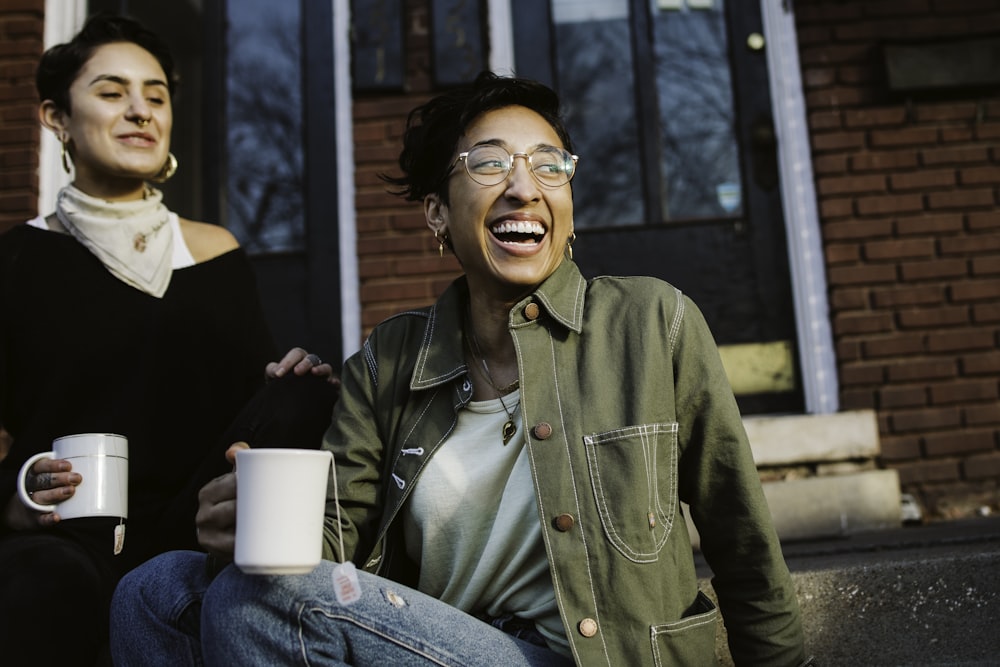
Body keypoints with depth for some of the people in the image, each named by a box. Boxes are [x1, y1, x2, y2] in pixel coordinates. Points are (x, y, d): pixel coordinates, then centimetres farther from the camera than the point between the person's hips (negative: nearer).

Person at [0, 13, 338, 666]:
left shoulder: (216, 254, 13)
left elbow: (254, 385, 12)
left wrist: (299, 379, -10)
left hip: (191, 536, 5)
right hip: (57, 540, -5)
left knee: (302, 396, -21)